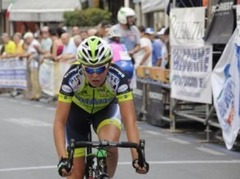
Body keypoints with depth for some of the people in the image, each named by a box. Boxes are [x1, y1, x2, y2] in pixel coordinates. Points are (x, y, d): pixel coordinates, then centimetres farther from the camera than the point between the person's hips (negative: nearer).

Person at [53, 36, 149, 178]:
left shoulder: (118, 78, -35)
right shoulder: (72, 77, -36)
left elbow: (130, 120, -39)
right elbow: (59, 122, -36)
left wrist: (137, 157, -51)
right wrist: (63, 159, -48)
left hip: (106, 109, 0)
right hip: (77, 110, 0)